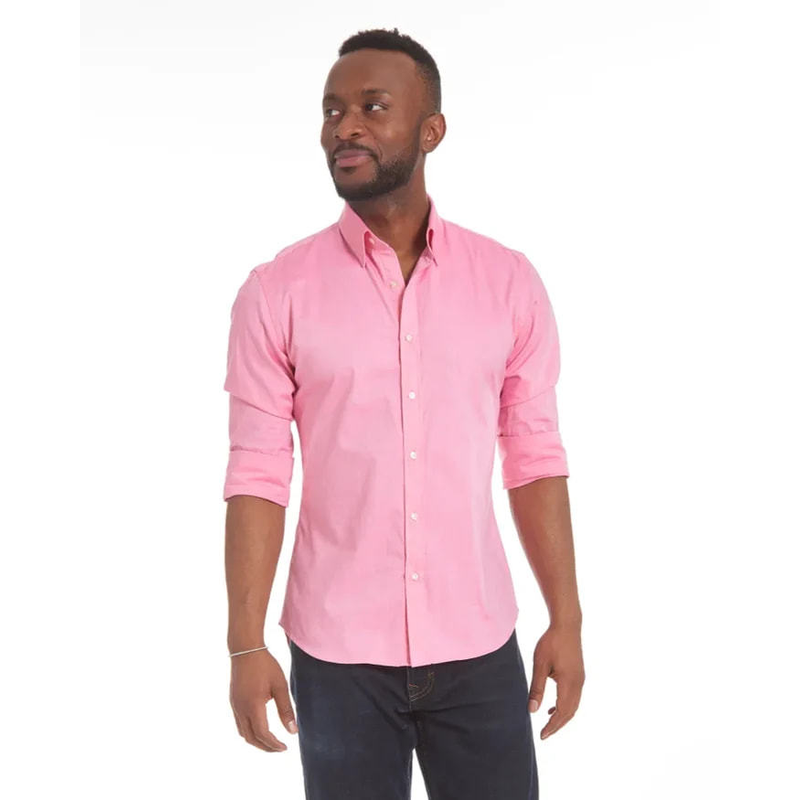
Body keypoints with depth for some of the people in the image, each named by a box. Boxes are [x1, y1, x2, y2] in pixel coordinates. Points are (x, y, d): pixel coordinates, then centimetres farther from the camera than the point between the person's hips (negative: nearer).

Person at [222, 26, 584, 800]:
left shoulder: (509, 281, -1)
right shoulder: (276, 293, -4)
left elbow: (535, 460, 3)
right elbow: (258, 476, -4)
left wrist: (566, 620, 1)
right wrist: (246, 644, -8)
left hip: (479, 645, 1)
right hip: (335, 651, -1)